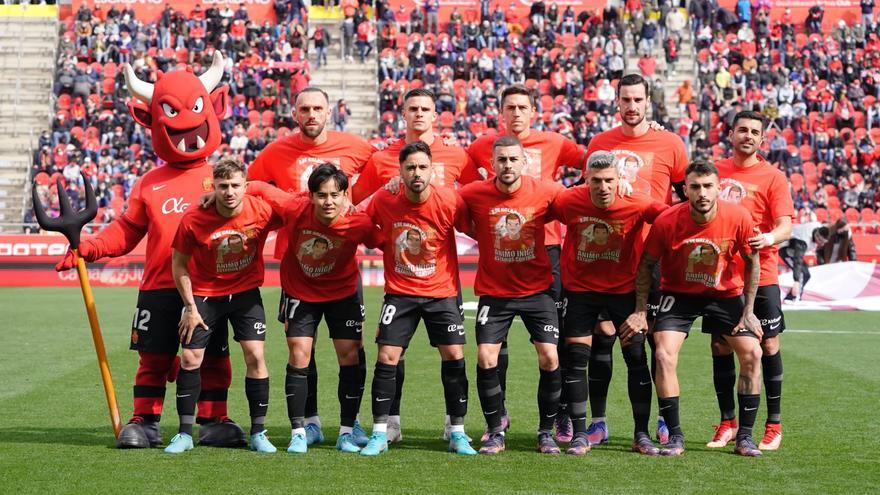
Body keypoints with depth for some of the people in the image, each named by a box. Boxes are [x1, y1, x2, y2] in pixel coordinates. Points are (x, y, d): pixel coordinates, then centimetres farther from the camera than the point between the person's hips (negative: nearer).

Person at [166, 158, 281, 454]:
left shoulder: (262, 211, -21)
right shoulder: (193, 220, -21)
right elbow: (179, 264, -7)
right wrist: (190, 307, -7)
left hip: (246, 292, 0)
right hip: (204, 293, 0)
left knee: (255, 355, -8)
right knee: (190, 358, -3)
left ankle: (258, 433, 4)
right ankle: (185, 434, 9)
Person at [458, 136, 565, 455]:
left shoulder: (546, 192, -10)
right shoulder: (474, 195, -11)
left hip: (537, 289, 0)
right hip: (493, 291, 0)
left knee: (549, 358, -7)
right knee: (486, 359, -8)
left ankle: (546, 432, 10)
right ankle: (495, 433, 9)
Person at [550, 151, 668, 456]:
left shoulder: (637, 206, -21)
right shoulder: (568, 202, -18)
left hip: (624, 288, 0)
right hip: (580, 288, 0)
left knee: (636, 358, -3)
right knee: (575, 360, -1)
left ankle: (641, 435, 9)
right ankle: (579, 435, 10)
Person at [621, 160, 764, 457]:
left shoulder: (739, 218, -20)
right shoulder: (666, 221, -23)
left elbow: (752, 262, -3)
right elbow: (646, 265, -7)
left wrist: (748, 311, -4)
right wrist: (641, 312, -10)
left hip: (725, 294, 1)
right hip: (678, 294, -1)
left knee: (752, 353, -10)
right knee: (664, 355, -19)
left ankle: (744, 436, 3)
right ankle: (675, 436, -5)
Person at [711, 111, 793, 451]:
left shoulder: (773, 177, 0)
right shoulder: (715, 171, 9)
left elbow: (785, 227, -9)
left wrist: (770, 237, -30)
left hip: (760, 274, -3)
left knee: (768, 345, 0)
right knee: (720, 347, 4)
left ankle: (774, 424, 10)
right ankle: (727, 423, 16)